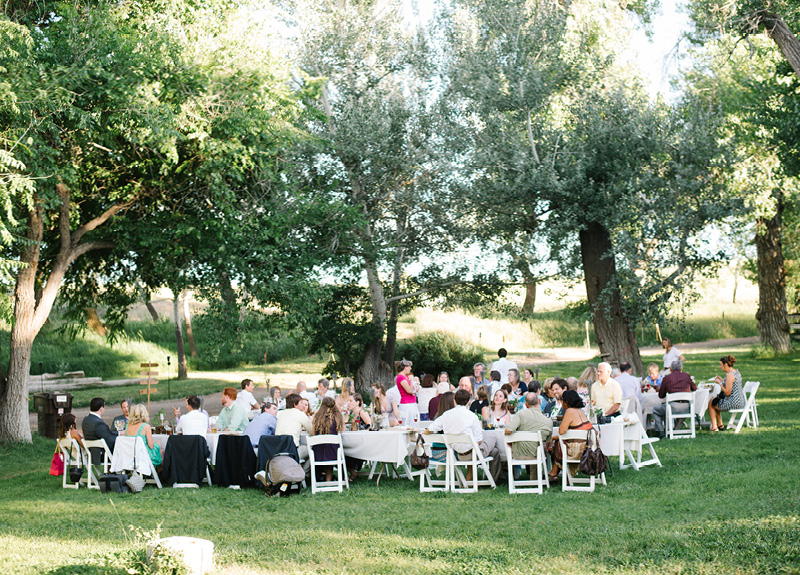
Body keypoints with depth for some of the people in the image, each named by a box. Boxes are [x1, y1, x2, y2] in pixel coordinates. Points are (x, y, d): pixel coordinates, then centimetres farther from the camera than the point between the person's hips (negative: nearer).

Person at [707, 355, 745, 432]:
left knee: (710, 403, 9)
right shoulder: (737, 372, 10)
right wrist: (722, 380, 14)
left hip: (733, 403, -10)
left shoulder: (729, 375, -20)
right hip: (740, 402, 10)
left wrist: (719, 383, -12)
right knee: (716, 400, 28)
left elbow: (727, 393, -22)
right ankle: (720, 425, 30)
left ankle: (714, 427, 11)